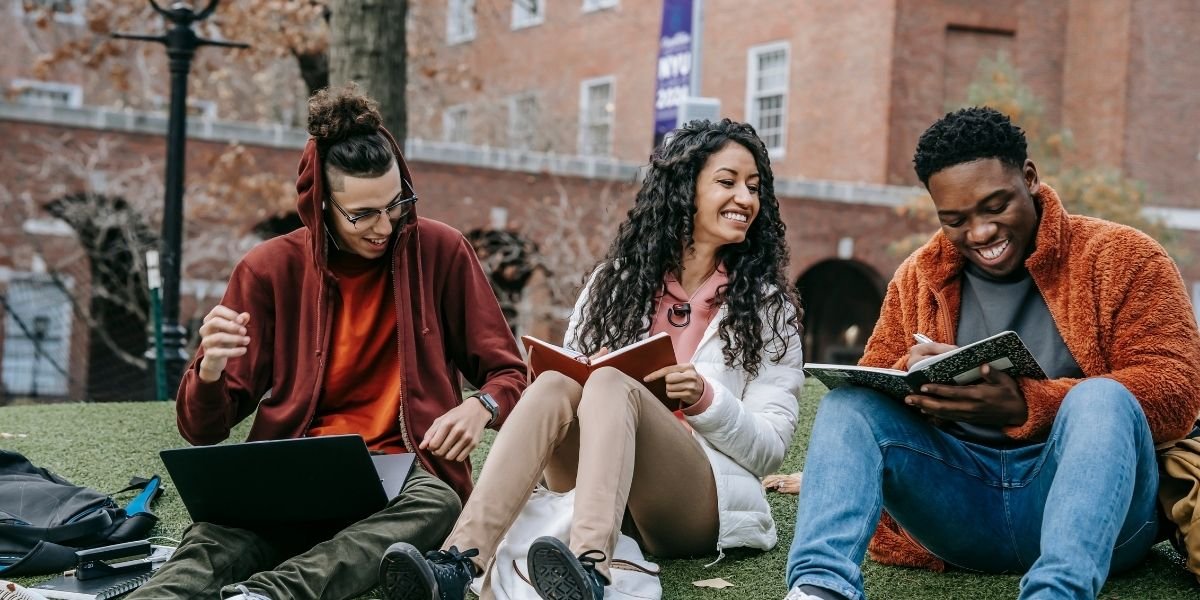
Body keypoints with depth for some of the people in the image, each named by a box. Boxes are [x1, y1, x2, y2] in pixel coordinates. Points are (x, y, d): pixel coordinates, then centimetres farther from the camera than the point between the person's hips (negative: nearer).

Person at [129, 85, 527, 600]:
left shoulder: (440, 252, 2)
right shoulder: (271, 269, 2)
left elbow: (508, 375, 8)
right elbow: (203, 430, 3)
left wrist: (481, 406, -17)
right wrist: (210, 370, -22)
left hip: (403, 475, 0)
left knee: (436, 503, -37)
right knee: (219, 538, -34)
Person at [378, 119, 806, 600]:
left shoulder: (767, 306, 6)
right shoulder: (618, 279, 14)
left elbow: (771, 449, 2)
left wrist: (705, 398, -16)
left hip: (706, 502, -3)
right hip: (596, 494, 3)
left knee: (611, 384, -30)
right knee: (555, 385, -27)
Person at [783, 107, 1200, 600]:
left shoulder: (1121, 257, 2)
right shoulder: (917, 278, 14)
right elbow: (871, 384, 13)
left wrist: (1026, 405, -23)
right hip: (958, 499, 3)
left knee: (1102, 399, -31)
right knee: (847, 401, -15)